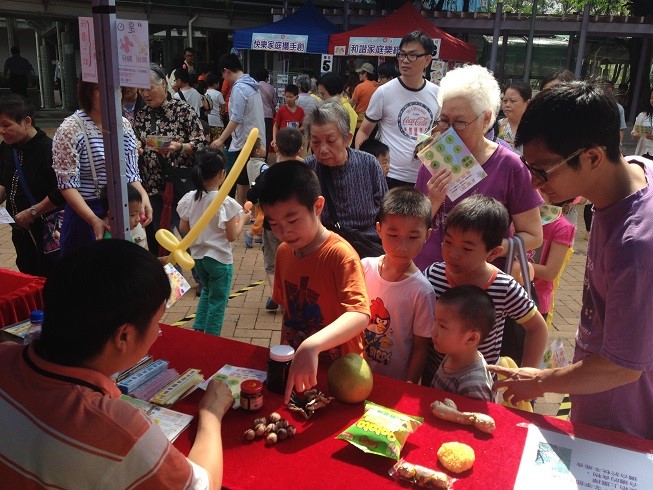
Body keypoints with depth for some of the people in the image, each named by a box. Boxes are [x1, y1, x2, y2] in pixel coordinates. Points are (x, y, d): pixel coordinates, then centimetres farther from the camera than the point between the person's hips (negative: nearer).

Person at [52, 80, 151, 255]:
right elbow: (67, 184, -14)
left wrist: (143, 196, -14)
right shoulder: (70, 130, -13)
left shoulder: (124, 124, 3)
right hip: (86, 213, -5)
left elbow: (130, 173, 6)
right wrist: (94, 220, -25)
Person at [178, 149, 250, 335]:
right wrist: (243, 219, -1)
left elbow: (183, 228, 3)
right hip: (219, 258, -6)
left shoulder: (190, 198, -5)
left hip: (198, 255, 6)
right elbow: (232, 236, -16)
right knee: (218, 301, 10)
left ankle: (198, 329, 28)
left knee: (207, 291, 29)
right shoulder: (225, 202, -19)